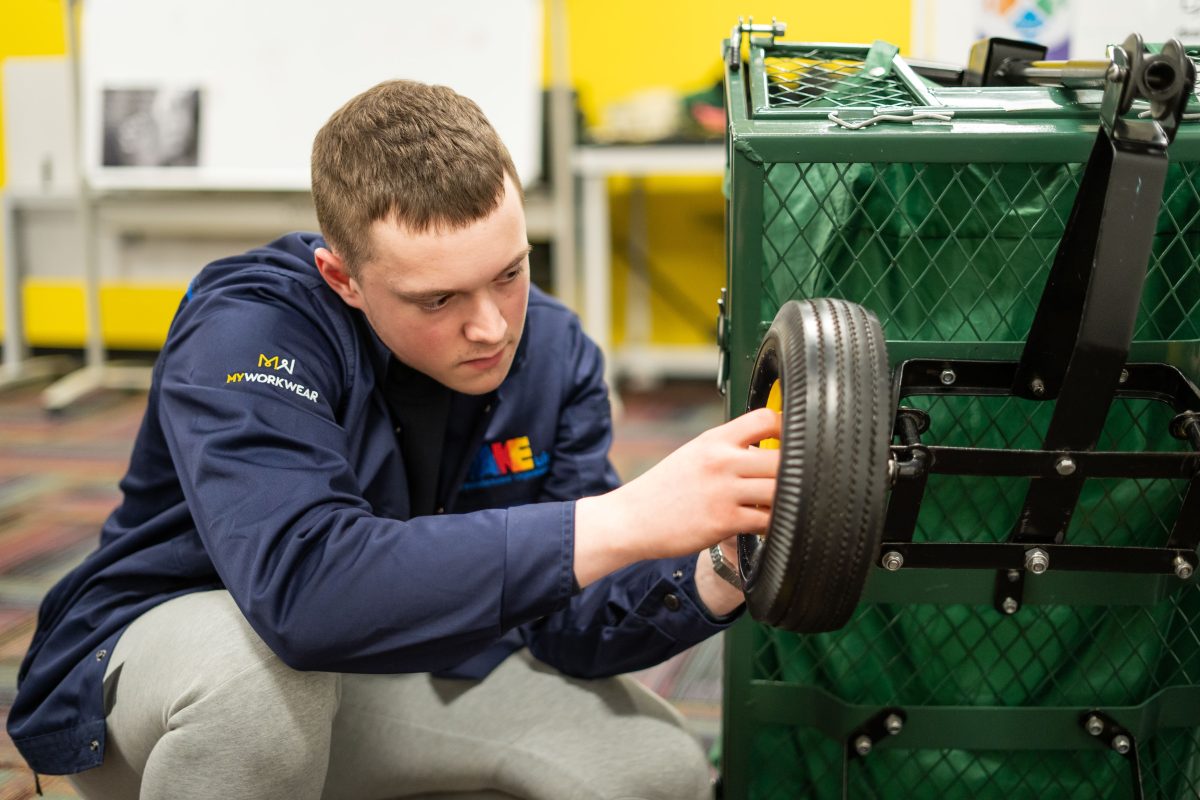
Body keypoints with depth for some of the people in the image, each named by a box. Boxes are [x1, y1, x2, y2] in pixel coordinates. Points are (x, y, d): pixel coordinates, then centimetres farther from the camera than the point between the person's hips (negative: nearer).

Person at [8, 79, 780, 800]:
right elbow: (300, 585, -46)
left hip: (395, 657, 5)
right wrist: (625, 521, -49)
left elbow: (566, 624, -13)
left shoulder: (555, 352, -11)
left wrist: (714, 575, -35)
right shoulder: (246, 326, -29)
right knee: (257, 667, -39)